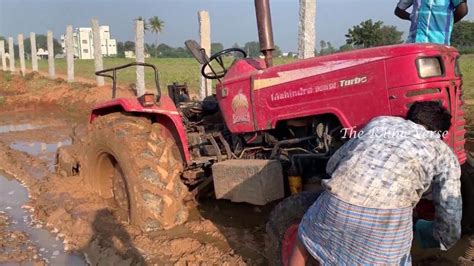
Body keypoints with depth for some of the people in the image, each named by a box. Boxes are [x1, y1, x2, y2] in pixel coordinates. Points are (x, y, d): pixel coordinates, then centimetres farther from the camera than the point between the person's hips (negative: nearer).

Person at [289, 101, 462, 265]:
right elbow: (450, 217, 20)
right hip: (388, 216, -2)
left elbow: (332, 164, 34)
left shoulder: (379, 122, 30)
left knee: (306, 236, 32)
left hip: (338, 202, 3)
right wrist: (433, 236, 41)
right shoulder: (444, 153, 24)